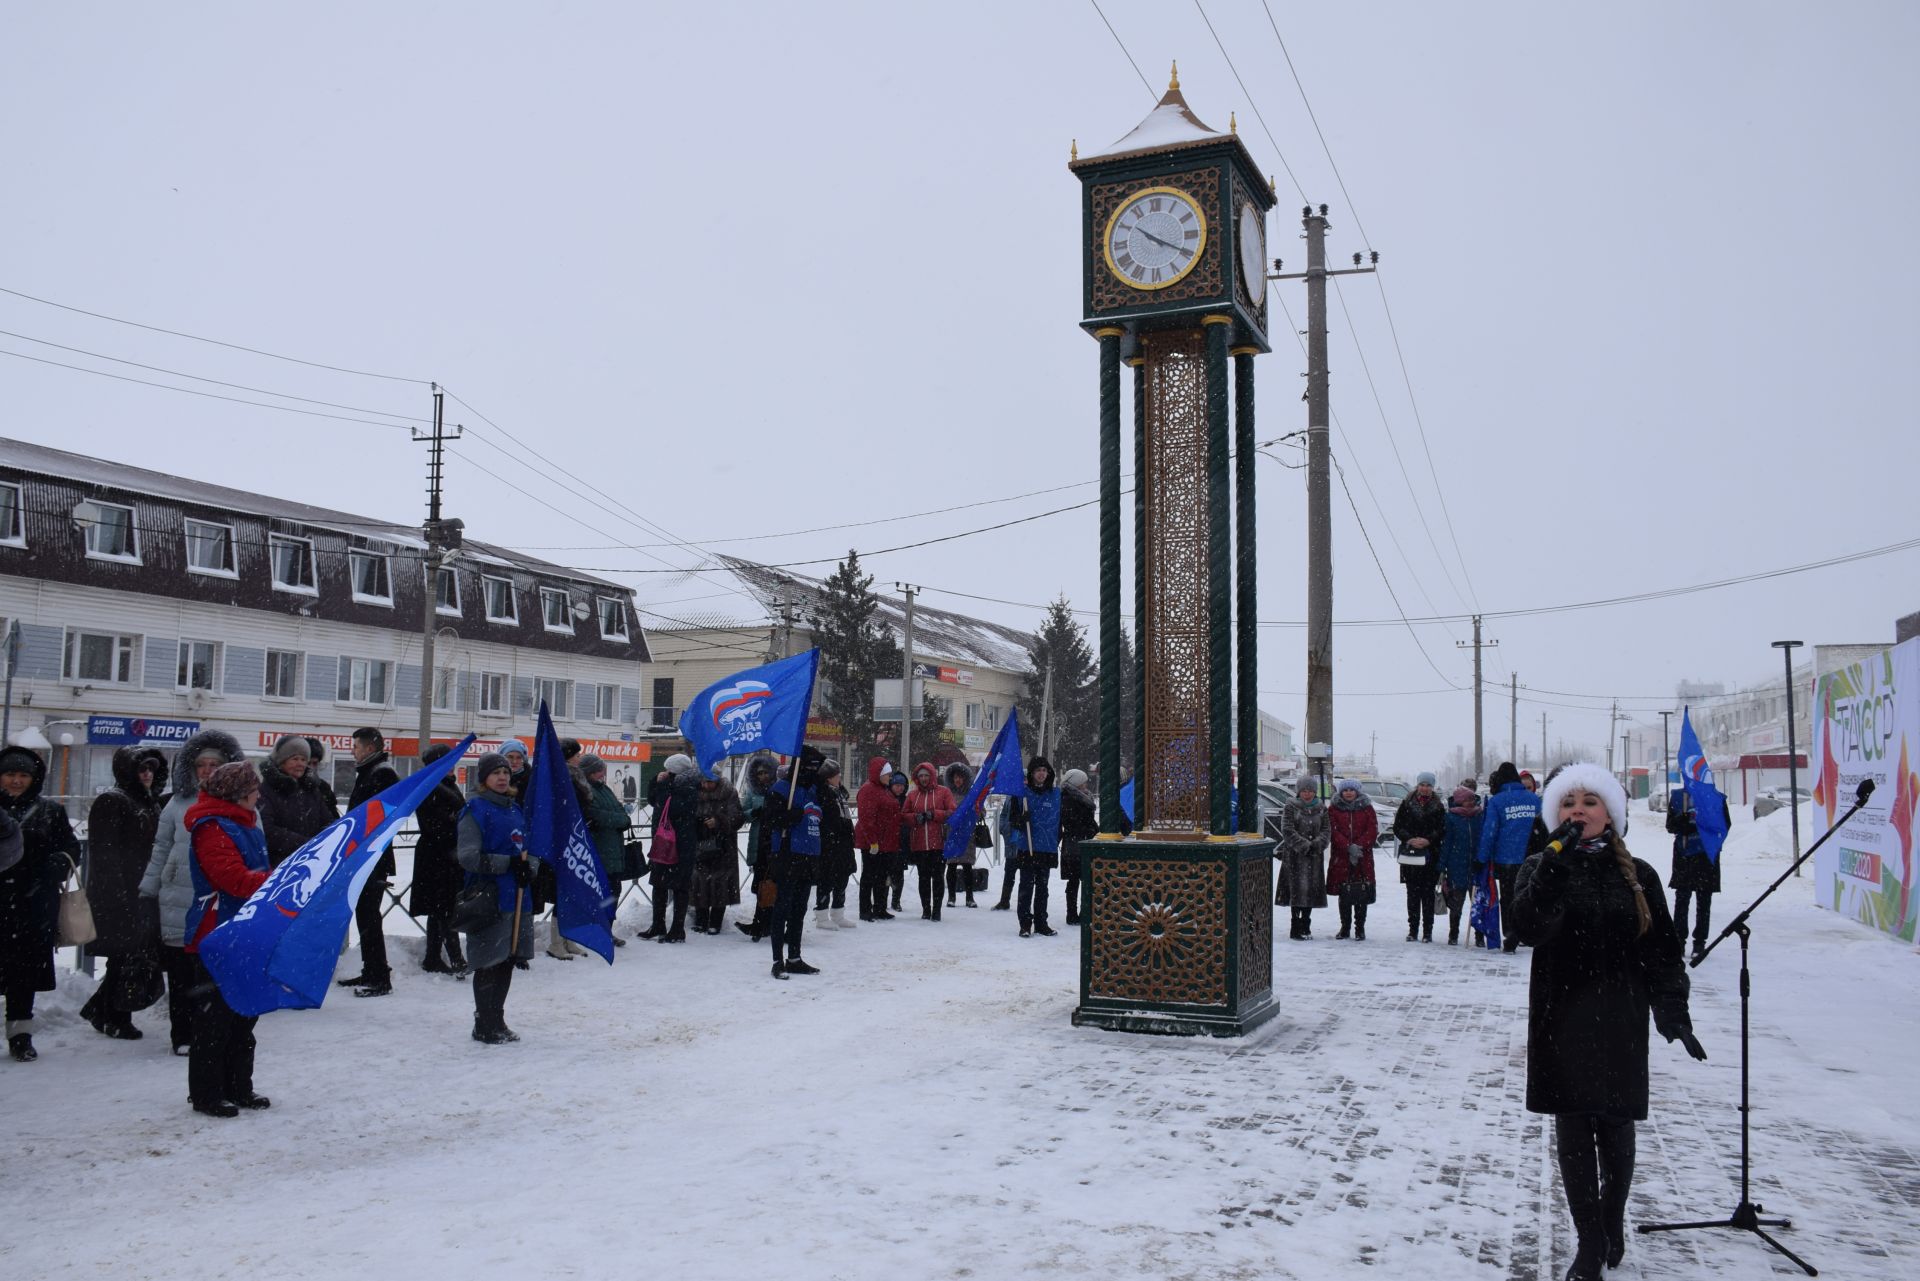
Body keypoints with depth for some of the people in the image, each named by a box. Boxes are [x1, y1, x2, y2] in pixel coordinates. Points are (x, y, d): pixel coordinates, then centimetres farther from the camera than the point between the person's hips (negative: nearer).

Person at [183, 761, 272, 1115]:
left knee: (245, 1012, 15)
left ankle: (238, 1087, 26)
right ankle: (206, 1093, 8)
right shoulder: (213, 828, -15)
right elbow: (233, 878, -26)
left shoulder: (246, 823, 15)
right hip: (216, 936, -10)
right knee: (215, 1014, -2)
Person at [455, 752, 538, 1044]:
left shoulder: (516, 809, 14)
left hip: (517, 897, 7)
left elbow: (529, 849, 18)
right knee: (489, 963, -1)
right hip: (488, 897, -7)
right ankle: (484, 1026, 10)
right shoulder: (476, 809, -7)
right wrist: (508, 863, -20)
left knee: (508, 961, 12)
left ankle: (497, 1021, 24)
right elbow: (467, 856, -15)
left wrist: (529, 868, -4)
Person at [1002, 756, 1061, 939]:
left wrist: (1057, 841, 11)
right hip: (1025, 847, -3)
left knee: (1042, 886, 11)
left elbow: (1059, 819, 14)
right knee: (1026, 886, -1)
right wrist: (1021, 820, -21)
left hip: (1047, 848, 3)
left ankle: (1041, 923, 18)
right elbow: (1011, 817, 0)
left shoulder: (1056, 794, 6)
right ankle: (1025, 924, 4)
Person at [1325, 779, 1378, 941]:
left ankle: (1360, 929, 6)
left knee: (1362, 895, -1)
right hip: (1340, 858, 0)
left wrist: (1358, 846, -13)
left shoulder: (1367, 809, 8)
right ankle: (1345, 928, 14)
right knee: (1344, 894, 4)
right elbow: (1333, 832, -4)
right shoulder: (1333, 809, 6)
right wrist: (1349, 847, -17)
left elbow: (1373, 831, 0)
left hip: (1363, 858, 0)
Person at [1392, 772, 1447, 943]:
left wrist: (1428, 840, -14)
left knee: (1428, 894, 0)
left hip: (1430, 856, -1)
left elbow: (1442, 830, 1)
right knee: (1412, 893, 3)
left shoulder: (1438, 807, 7)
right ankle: (1413, 930, 8)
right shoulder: (1407, 804, 8)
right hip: (1409, 855, 1)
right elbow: (1397, 827, 5)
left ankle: (1427, 931, 5)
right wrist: (1410, 839, -11)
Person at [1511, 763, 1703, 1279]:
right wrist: (1558, 865, -27)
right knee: (1573, 1129, 1)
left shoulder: (1637, 876, 3)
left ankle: (1612, 1222, 31)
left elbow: (1662, 951, 5)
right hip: (1561, 1020, -1)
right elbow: (1526, 927, -19)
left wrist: (1673, 1011, -6)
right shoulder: (1541, 869, 0)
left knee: (1615, 1126, 8)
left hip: (1620, 1022, 1)